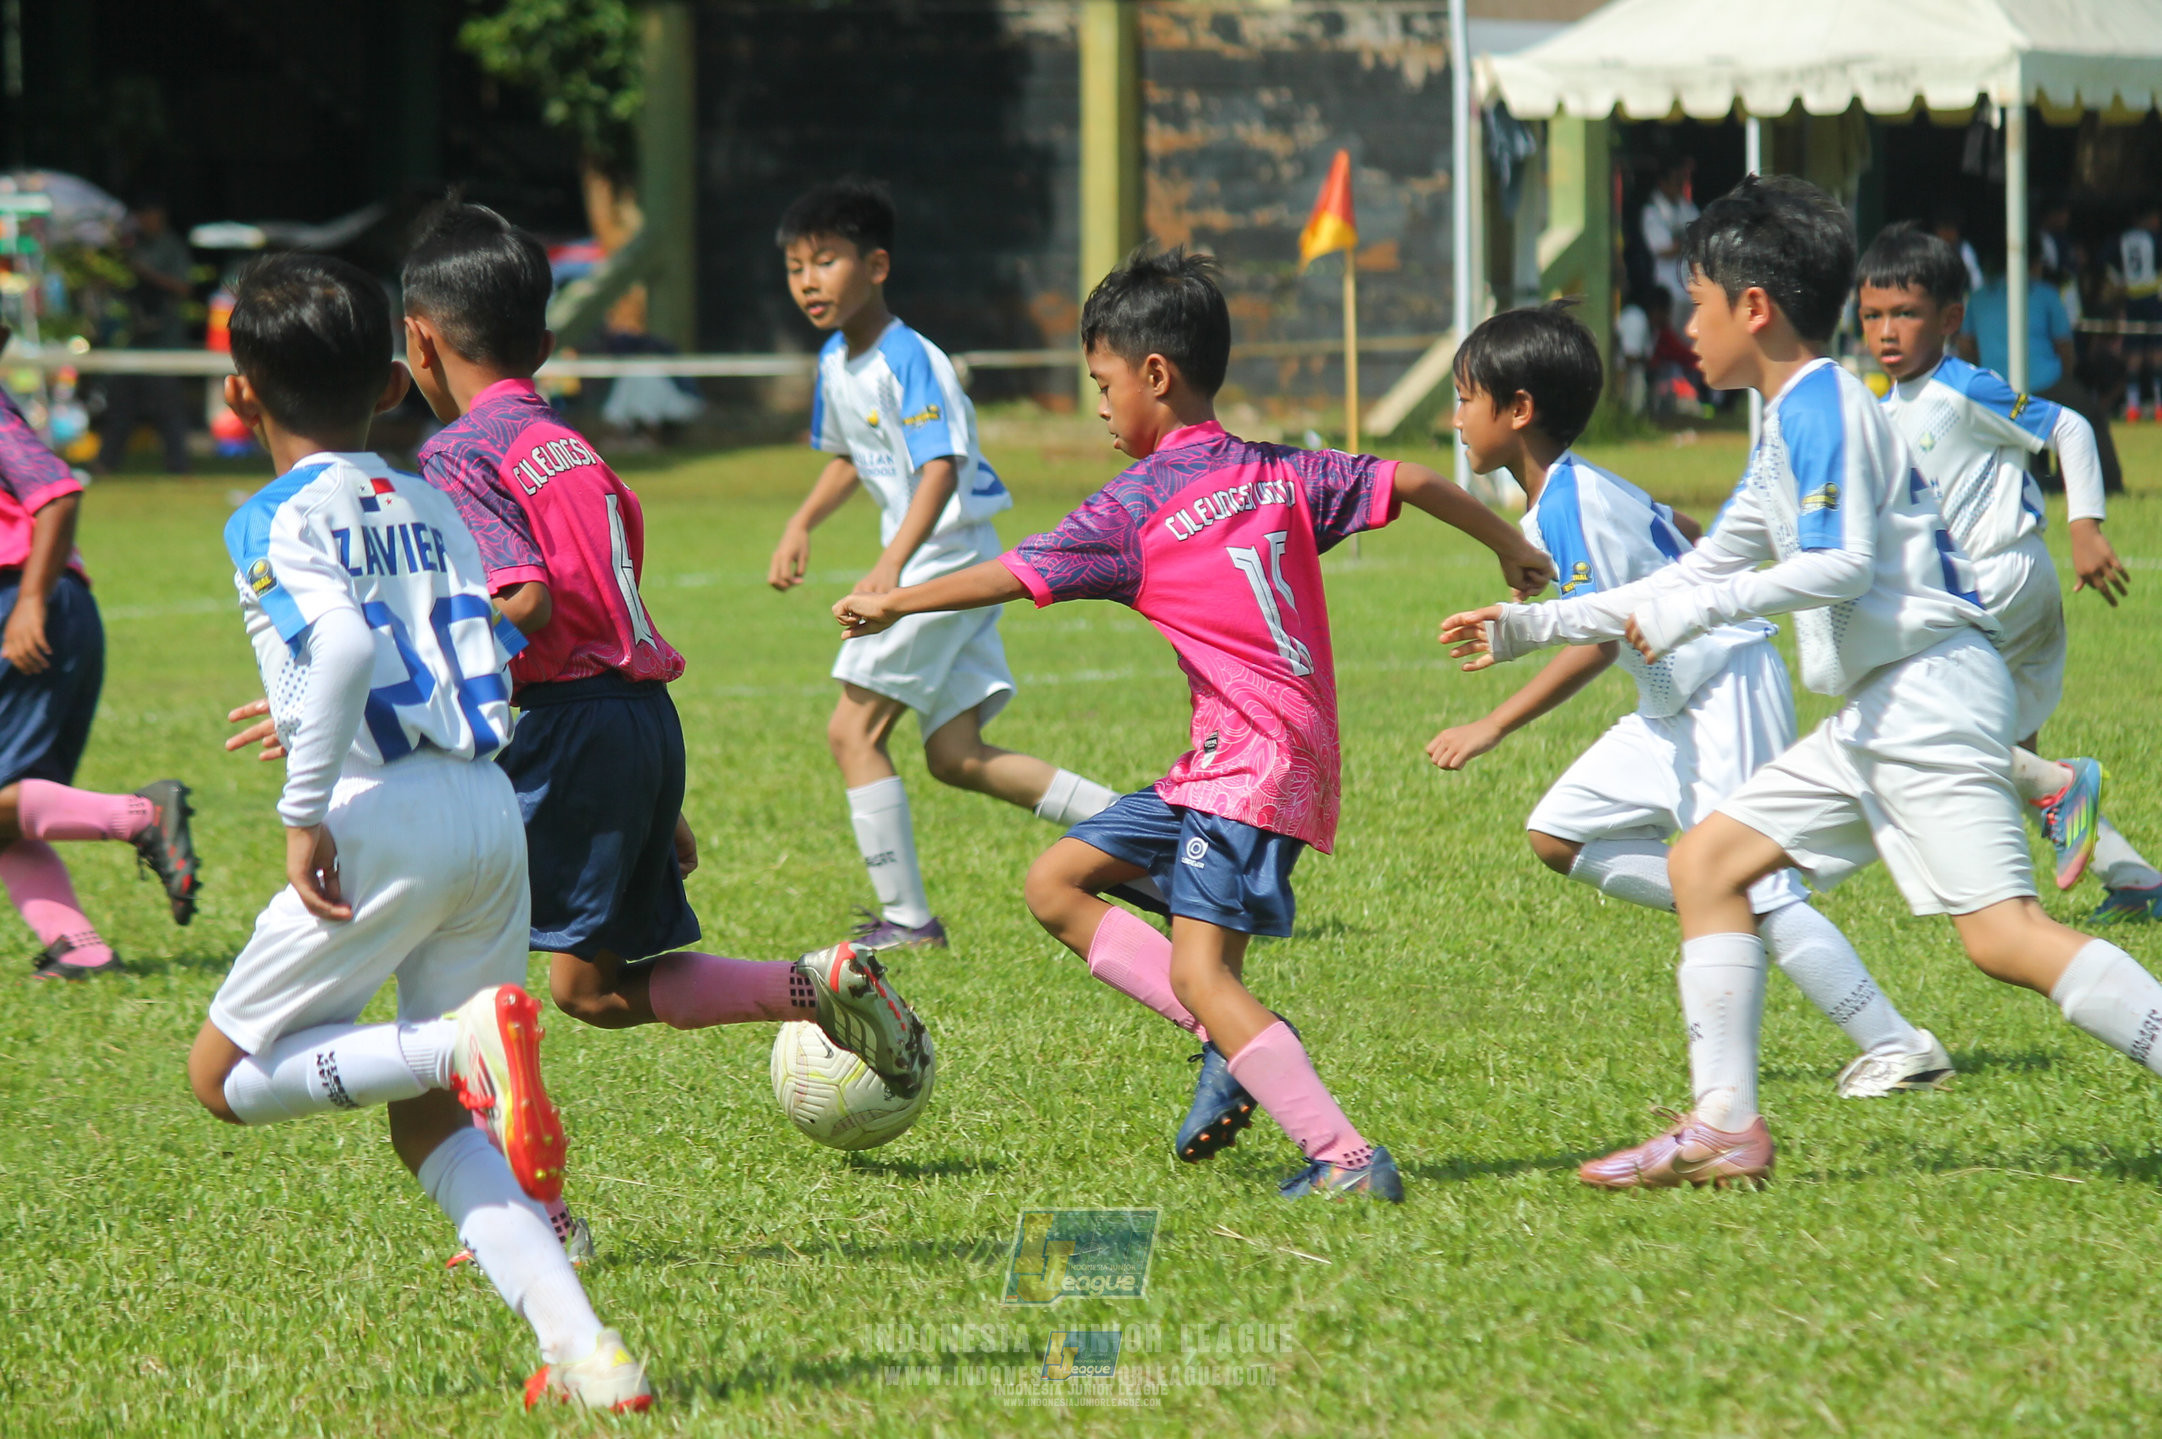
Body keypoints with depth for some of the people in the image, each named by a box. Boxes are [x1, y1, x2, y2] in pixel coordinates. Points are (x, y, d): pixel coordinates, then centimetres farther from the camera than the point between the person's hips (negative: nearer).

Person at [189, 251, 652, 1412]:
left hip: (388, 817, -7)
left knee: (225, 1073, 4)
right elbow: (492, 665, 16)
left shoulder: (277, 520, -3)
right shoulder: (430, 506, 19)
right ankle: (581, 1348, -7)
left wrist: (305, 813, -16)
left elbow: (344, 647, -20)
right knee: (432, 1123, 11)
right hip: (493, 808, 7)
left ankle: (468, 1038, -19)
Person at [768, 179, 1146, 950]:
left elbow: (941, 468, -29)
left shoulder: (908, 360, -19)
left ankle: (906, 918, -5)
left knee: (853, 730, -9)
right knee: (954, 756, 7)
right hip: (928, 570, 10)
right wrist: (801, 525, 17)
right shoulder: (835, 361, 11)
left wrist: (891, 567, -39)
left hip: (945, 561, -10)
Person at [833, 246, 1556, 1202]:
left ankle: (1347, 1159, -24)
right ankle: (1233, 1042, 6)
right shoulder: (1280, 475, 11)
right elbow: (1408, 482, 11)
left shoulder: (1135, 507, -6)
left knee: (1199, 974, -16)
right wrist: (1512, 549, 26)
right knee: (1056, 884, 13)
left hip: (1250, 759, -8)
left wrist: (893, 603, 15)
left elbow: (1015, 575, 1)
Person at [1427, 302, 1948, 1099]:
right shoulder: (1572, 490, 9)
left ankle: (1899, 1047, -4)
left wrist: (1491, 727, -24)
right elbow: (1688, 536, 22)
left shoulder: (1572, 504, -20)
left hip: (1727, 692, -10)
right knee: (1558, 833, 8)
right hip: (1678, 705, 10)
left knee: (1757, 891, -10)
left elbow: (1597, 646, -25)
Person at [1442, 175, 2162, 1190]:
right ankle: (1725, 1127, 6)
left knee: (1999, 930, -20)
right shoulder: (1790, 425, 23)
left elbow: (1842, 565, -20)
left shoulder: (1821, 404, -8)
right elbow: (1699, 575, 31)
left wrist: (1698, 612, -17)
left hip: (1929, 690, -10)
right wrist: (1535, 626, 32)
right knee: (1707, 862, 10)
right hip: (1879, 712, 10)